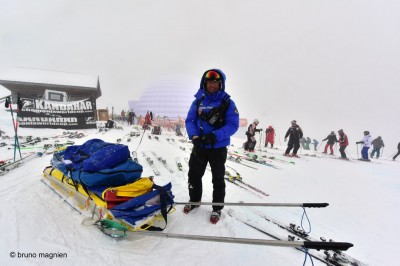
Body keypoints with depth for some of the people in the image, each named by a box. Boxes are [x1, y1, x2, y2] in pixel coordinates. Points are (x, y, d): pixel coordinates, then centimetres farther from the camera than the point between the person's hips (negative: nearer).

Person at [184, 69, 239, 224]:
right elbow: (189, 121, -1)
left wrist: (215, 136, -28)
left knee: (218, 179, 10)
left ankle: (217, 209, 28)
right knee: (194, 175, 16)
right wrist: (195, 137, -20)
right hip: (199, 146, 4)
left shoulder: (227, 102, -8)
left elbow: (233, 125, -14)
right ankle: (194, 200, 40)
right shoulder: (198, 101, 2)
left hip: (218, 148, -3)